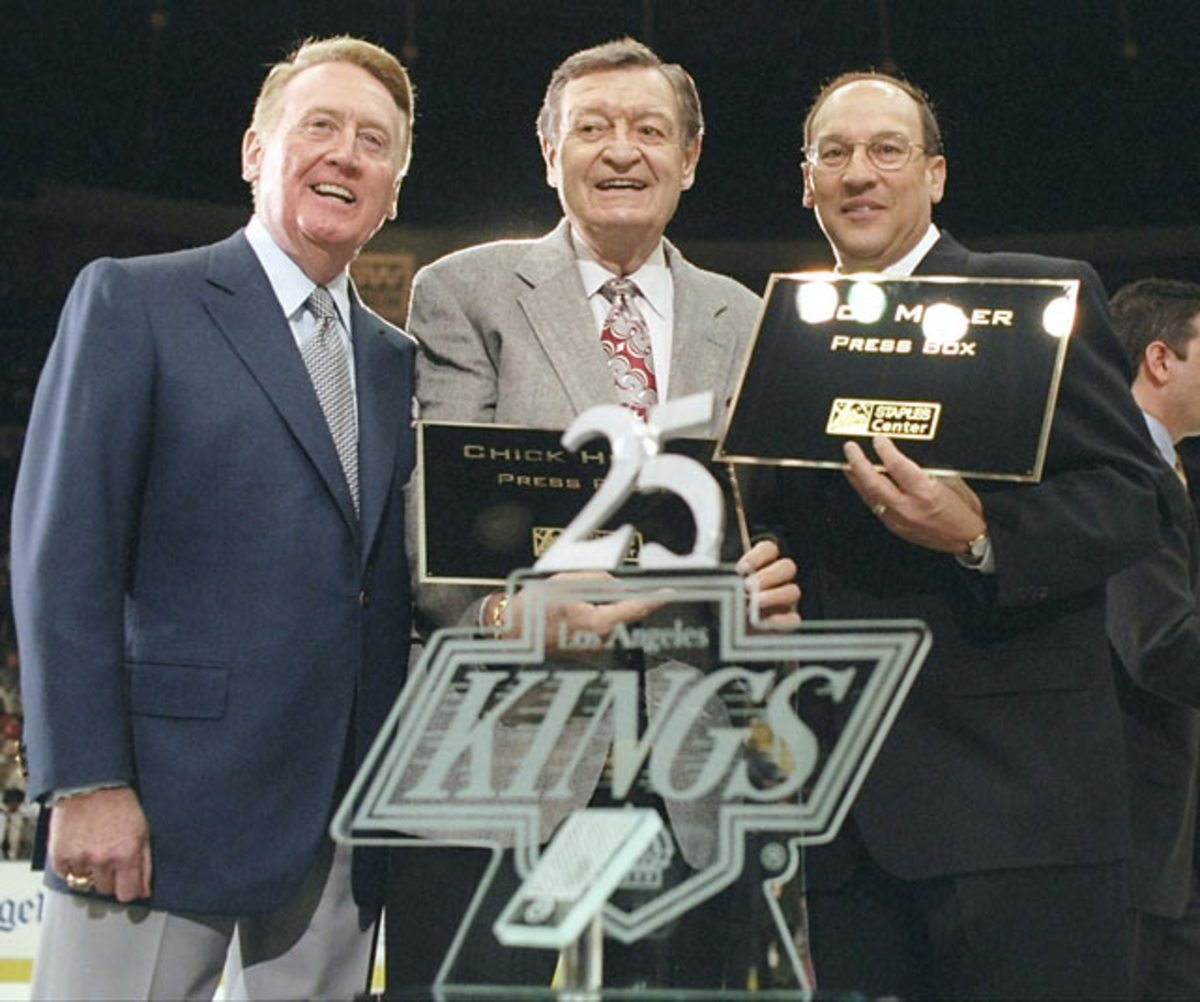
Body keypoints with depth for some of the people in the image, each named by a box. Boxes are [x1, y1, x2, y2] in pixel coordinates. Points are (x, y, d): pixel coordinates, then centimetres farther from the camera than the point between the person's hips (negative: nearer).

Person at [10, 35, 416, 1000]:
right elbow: (63, 557, -7)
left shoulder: (394, 361, 17)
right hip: (163, 807, -5)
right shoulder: (130, 303, 0)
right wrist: (86, 784, -15)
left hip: (343, 826, 6)